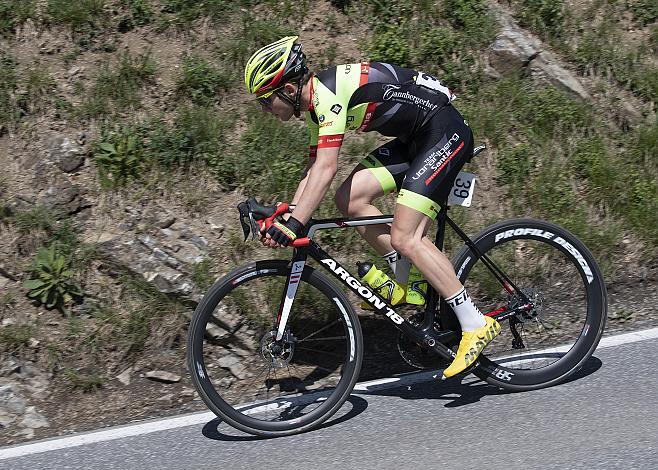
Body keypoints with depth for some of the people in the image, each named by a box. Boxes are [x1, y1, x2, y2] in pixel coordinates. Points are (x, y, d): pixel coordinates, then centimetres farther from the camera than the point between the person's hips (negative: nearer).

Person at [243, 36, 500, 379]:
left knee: (404, 238, -15)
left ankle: (475, 325, -10)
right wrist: (286, 216, 8)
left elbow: (326, 168, -29)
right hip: (414, 138, 10)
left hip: (445, 132, -10)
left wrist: (293, 226, -31)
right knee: (349, 199, -1)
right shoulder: (317, 101, 9)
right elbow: (313, 169, 16)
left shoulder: (327, 92, -21)